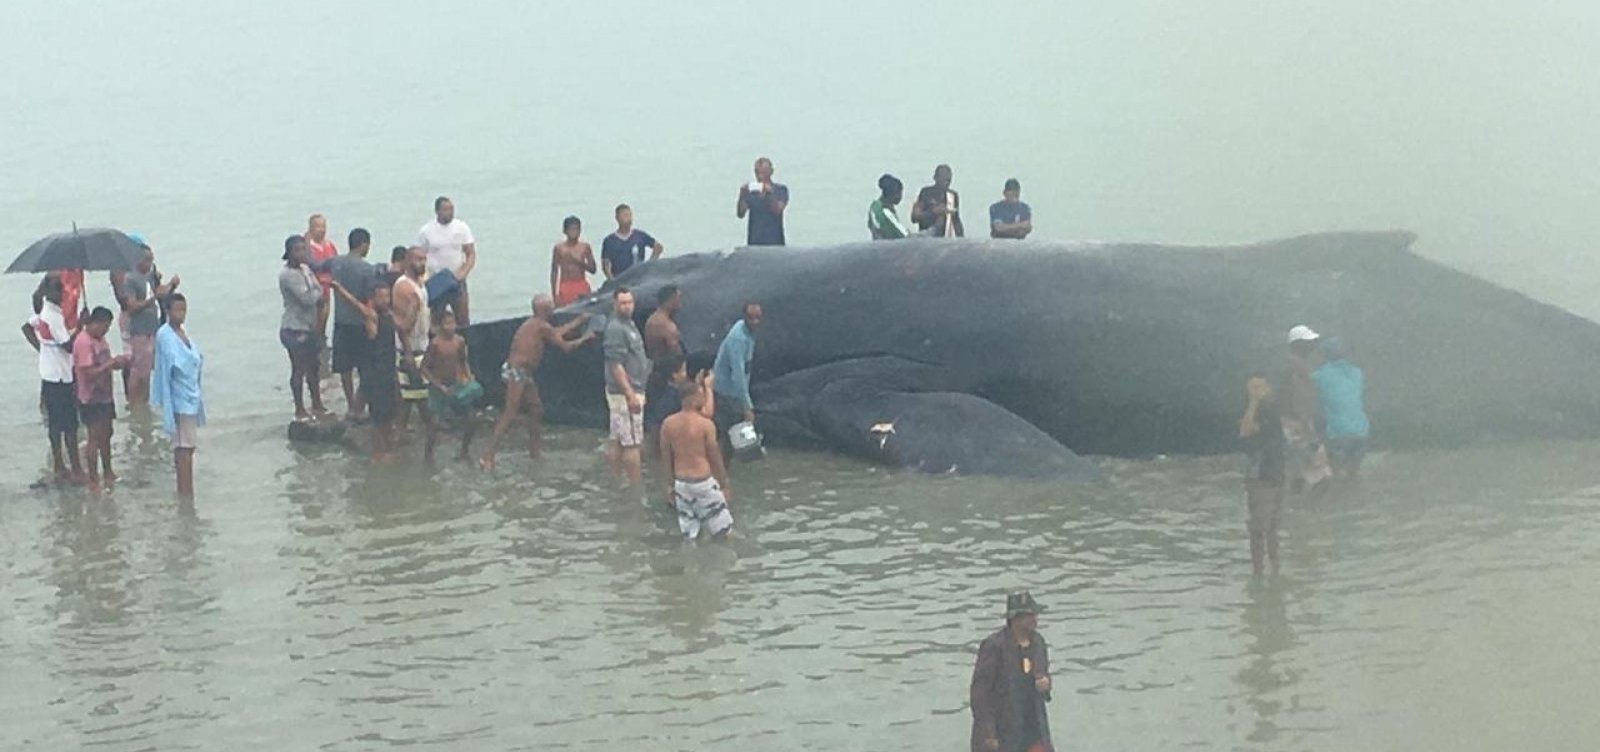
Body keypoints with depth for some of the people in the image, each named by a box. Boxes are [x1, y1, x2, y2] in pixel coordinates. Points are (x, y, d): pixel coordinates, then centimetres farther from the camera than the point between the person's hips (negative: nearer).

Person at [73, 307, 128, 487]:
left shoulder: (100, 338, 8)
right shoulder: (83, 342, -21)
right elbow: (90, 372, -25)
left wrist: (117, 362, -3)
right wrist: (112, 363, -23)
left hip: (105, 396, 9)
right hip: (91, 399, -9)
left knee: (106, 435, 17)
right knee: (95, 438, -3)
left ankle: (108, 474, 29)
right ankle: (93, 480, 4)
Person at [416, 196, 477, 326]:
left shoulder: (462, 227, 0)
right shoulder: (425, 231, -3)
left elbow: (471, 254, 2)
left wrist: (463, 272, -14)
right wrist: (423, 278, -11)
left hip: (457, 281, 1)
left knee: (463, 321, -1)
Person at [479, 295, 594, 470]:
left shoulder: (533, 324, 17)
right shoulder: (542, 326, -11)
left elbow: (558, 332, 31)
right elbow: (565, 347, -8)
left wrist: (579, 321, 39)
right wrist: (584, 339, 8)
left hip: (524, 374, 10)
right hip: (517, 372, -10)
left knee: (537, 410, 15)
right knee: (510, 414, -12)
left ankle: (534, 450, 26)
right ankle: (488, 456, -15)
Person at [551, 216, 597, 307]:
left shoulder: (585, 247, 6)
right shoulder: (559, 248, 1)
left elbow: (592, 269, 5)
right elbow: (554, 272, 3)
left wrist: (579, 261, -13)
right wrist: (554, 294, -2)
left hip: (582, 287, 2)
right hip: (565, 287, -2)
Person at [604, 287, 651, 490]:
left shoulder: (628, 324, 12)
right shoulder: (616, 328, -19)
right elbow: (616, 365, -22)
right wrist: (631, 395, -23)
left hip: (629, 391, 10)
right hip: (625, 393, -10)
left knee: (617, 440, 13)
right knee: (632, 442, -6)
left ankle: (617, 480, 20)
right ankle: (636, 487, -2)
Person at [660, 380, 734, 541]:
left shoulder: (668, 424, -2)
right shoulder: (706, 424, -14)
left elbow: (666, 459, 5)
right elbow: (715, 458, -7)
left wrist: (670, 485, 17)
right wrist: (724, 486, 4)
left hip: (681, 483, 4)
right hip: (703, 482, -4)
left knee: (689, 534, 13)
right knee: (723, 530, 6)